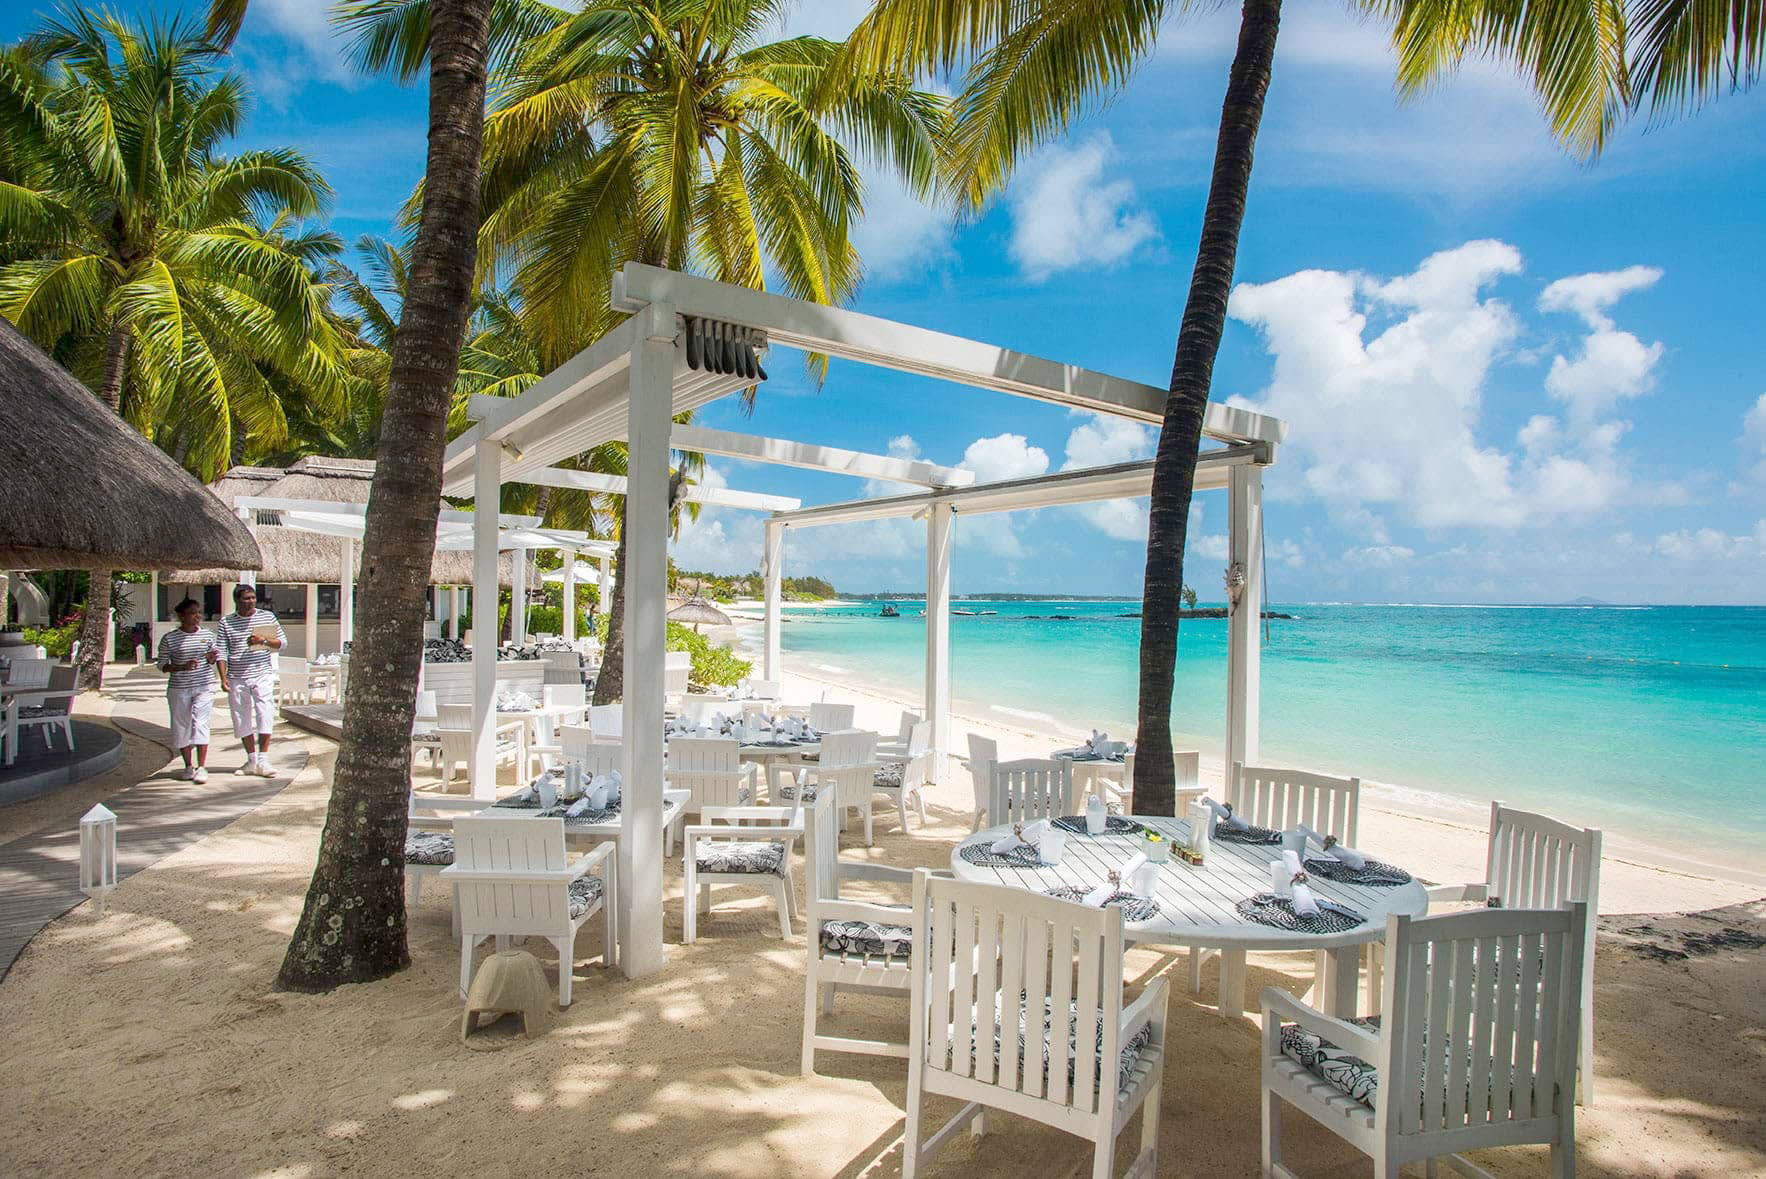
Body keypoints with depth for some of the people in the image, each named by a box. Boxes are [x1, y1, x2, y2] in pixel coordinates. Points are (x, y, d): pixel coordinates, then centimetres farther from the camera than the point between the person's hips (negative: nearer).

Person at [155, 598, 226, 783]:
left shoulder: (208, 635, 5)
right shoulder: (169, 638, -1)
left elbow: (218, 658, 13)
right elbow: (162, 665, 0)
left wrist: (211, 659, -9)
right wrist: (182, 667, -16)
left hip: (204, 686, 0)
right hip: (179, 689, 0)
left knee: (200, 724, -9)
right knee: (181, 726, 8)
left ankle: (202, 767, -7)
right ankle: (188, 766, 22)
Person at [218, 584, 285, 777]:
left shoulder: (267, 617, 6)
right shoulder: (226, 622, 6)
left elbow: (282, 642, 7)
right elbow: (222, 652, 3)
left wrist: (263, 641, -12)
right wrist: (223, 678, -5)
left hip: (262, 675, -1)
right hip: (237, 678, 1)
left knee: (265, 716, -10)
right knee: (242, 720, 7)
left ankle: (262, 762, -8)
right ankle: (251, 761, 19)